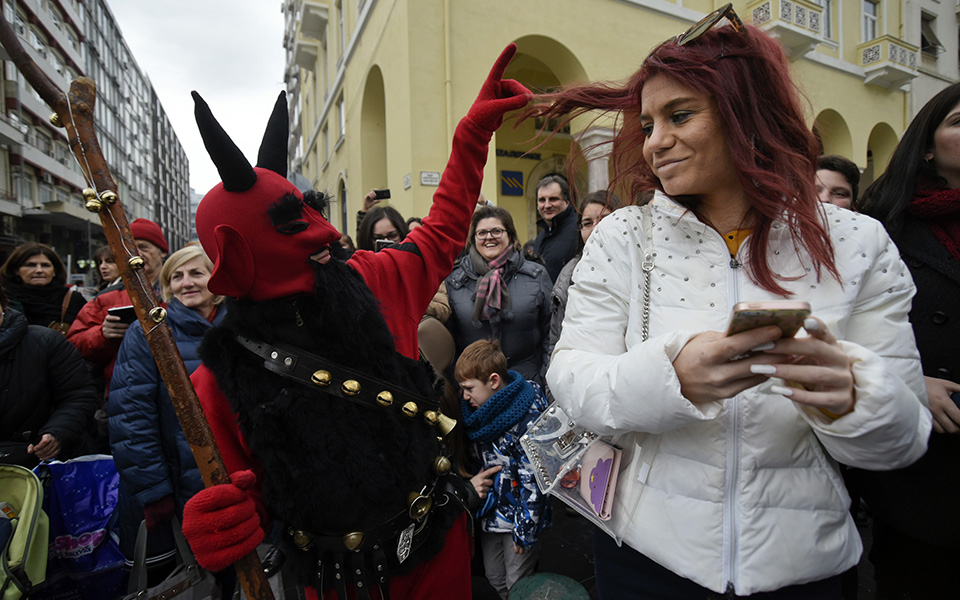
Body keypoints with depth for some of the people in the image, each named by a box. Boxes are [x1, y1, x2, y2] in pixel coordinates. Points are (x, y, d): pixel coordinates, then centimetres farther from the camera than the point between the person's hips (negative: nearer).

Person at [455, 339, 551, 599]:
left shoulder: (528, 421, -26)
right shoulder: (483, 409, -1)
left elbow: (534, 482, -23)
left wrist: (526, 532, -17)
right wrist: (473, 481, 13)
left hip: (519, 516, -7)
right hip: (491, 511, 8)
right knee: (494, 578, 20)